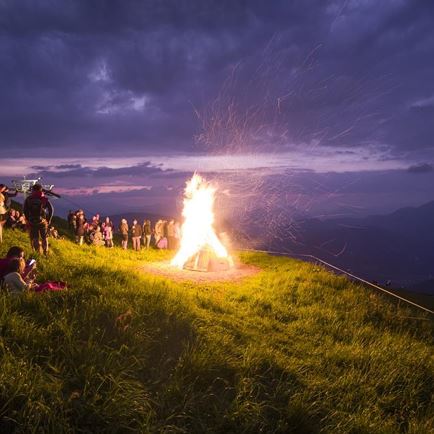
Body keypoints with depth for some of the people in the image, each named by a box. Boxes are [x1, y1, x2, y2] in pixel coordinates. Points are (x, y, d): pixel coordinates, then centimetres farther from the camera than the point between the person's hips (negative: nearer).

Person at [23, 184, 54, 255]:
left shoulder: (28, 199, 0)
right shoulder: (44, 199, -5)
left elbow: (25, 210, 0)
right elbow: (51, 209, -10)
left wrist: (28, 220, 10)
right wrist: (49, 220, 1)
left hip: (32, 222, 1)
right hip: (42, 221, -1)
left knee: (35, 238, 12)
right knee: (44, 238, 15)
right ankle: (45, 252, 19)